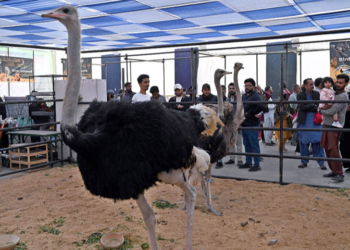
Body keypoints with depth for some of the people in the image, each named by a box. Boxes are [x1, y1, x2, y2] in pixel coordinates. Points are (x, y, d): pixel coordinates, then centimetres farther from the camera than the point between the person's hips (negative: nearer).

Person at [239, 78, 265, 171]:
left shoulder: (256, 96, -12)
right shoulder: (244, 96, 14)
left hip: (252, 125, -8)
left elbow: (261, 106, -28)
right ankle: (248, 163, 26)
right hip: (244, 125, 8)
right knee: (247, 145, 15)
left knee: (254, 145, -3)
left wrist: (251, 114, -16)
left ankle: (257, 165, 3)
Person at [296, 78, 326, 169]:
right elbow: (302, 107, -11)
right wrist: (313, 106, -10)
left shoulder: (317, 94, 5)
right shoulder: (300, 95, 1)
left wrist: (307, 107, -12)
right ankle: (304, 162, 17)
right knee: (303, 142, 5)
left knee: (317, 141, -3)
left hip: (315, 121, 0)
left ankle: (321, 162, 4)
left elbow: (319, 106, -1)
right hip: (304, 122, 0)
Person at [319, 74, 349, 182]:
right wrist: (324, 107, -8)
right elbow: (322, 106, 14)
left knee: (333, 150, -11)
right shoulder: (333, 93, 17)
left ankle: (339, 174, -4)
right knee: (327, 149, 9)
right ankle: (334, 171, 19)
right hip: (326, 125, 8)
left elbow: (332, 111, -17)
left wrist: (321, 110, 0)